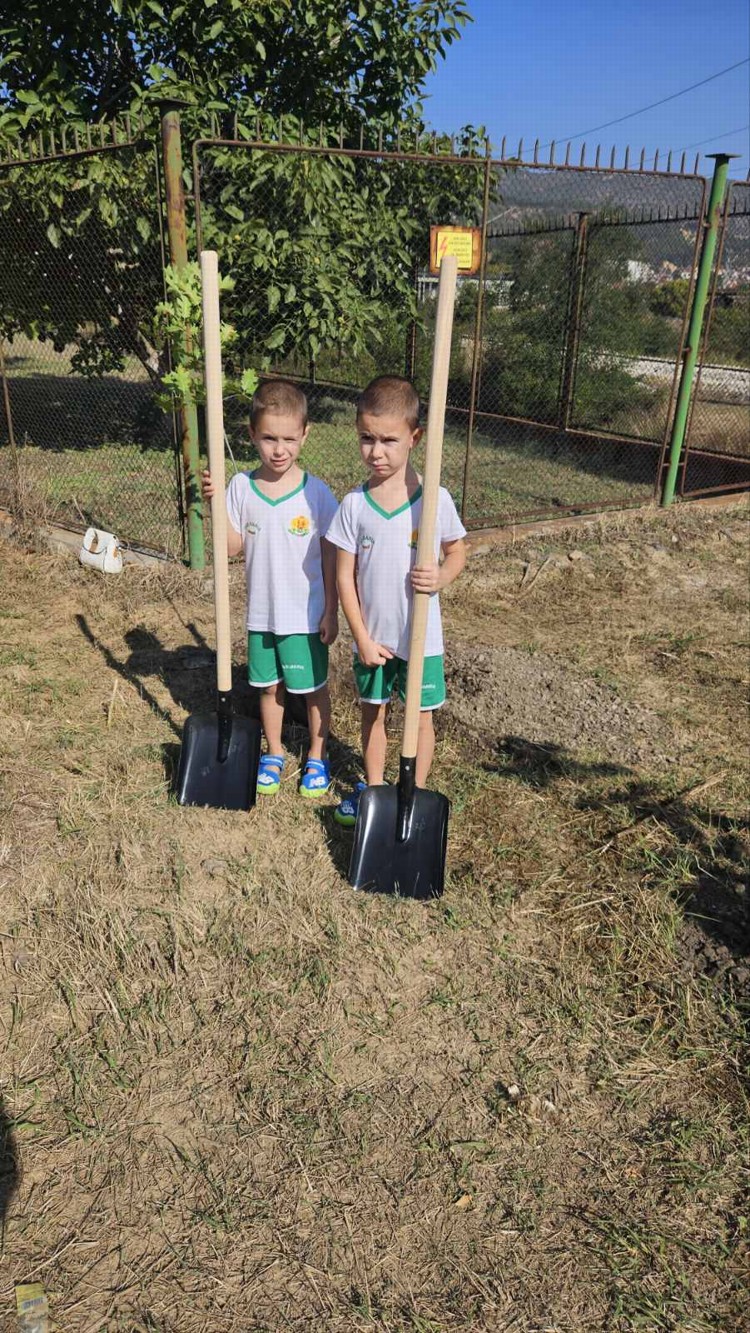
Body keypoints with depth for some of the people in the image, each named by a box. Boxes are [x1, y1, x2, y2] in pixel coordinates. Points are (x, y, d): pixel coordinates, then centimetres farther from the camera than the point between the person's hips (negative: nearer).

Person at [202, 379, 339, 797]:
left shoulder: (316, 492, -12)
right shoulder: (241, 486, -5)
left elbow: (330, 557, -7)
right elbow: (233, 548, -4)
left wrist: (331, 611, -6)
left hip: (307, 614, -3)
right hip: (262, 612, 3)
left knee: (314, 688, 11)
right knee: (269, 686, 17)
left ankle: (318, 756, 32)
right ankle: (274, 753, 37)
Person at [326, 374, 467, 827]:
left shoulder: (435, 500, -12)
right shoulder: (355, 504, -8)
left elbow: (457, 551, 3)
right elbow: (345, 576, -5)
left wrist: (440, 578, -20)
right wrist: (363, 639, -8)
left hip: (421, 637, -2)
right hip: (372, 637, 2)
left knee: (421, 716, 13)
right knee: (373, 713, 18)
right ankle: (373, 789, 39)